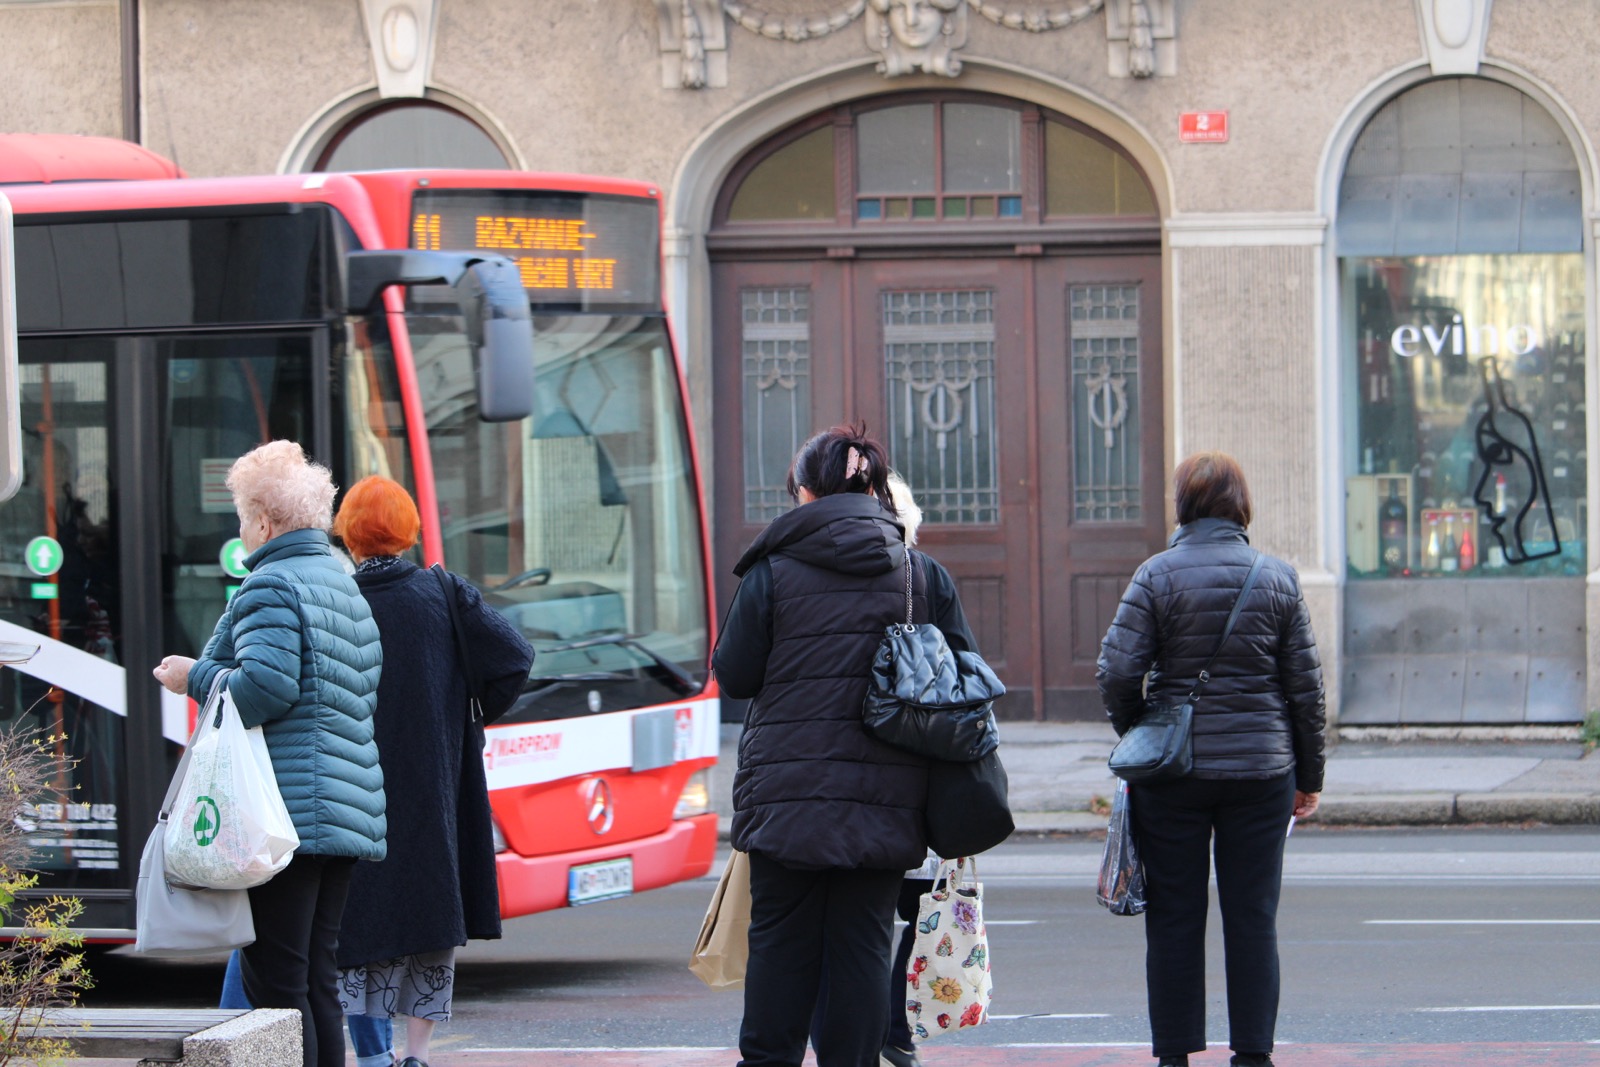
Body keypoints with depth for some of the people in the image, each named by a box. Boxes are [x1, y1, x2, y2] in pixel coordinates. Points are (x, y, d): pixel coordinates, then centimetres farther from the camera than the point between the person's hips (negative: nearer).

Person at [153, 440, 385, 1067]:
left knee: (276, 981, -9)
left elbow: (265, 688, -21)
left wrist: (195, 676, -3)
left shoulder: (270, 586, -9)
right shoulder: (348, 589, 21)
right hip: (349, 813, 9)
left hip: (286, 809, -9)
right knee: (318, 981, 11)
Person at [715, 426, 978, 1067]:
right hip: (885, 798, 1)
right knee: (863, 942, 4)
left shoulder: (772, 571, -4)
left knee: (781, 940, 7)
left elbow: (734, 676, -1)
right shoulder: (923, 575, 2)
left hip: (788, 794, -1)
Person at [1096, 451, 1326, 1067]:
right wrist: (1308, 776, 11)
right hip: (1261, 768, 1)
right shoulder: (1277, 578, 1)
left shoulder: (1158, 576, -5)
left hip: (1175, 770, -1)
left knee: (1174, 921, 5)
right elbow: (1306, 685, 3)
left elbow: (1117, 673, -9)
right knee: (1253, 920, 6)